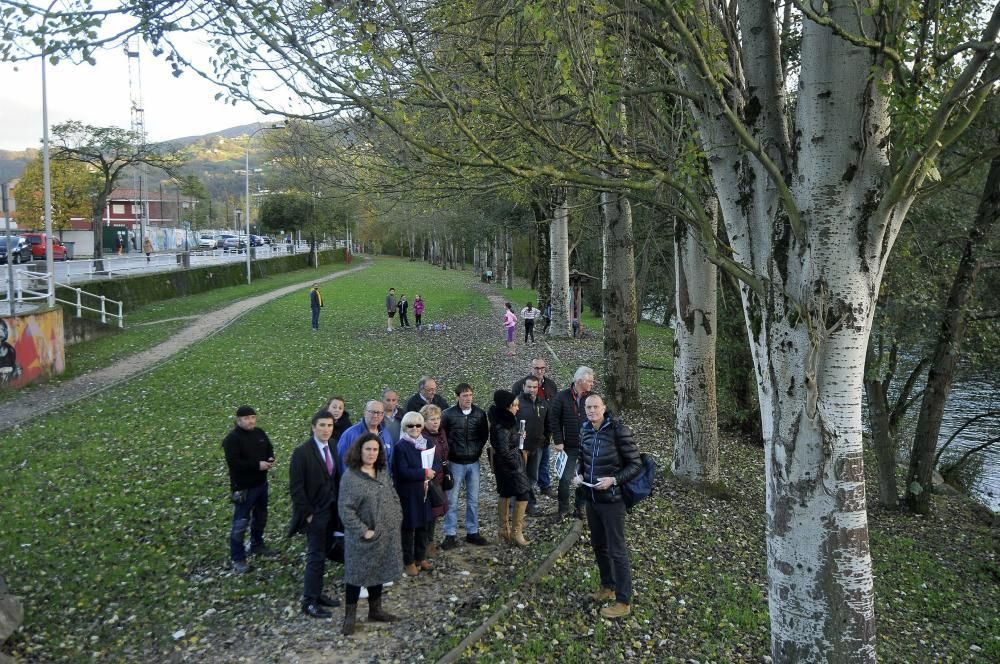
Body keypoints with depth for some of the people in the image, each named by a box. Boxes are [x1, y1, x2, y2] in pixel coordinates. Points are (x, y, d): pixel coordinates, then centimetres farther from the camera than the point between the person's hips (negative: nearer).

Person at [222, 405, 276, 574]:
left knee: (260, 516, 21)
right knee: (240, 522, -2)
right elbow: (233, 463, -27)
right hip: (243, 487, -8)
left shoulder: (260, 433, 3)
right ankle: (237, 559, 8)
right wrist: (257, 465, -27)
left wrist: (271, 460, -9)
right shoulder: (232, 438, -19)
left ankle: (257, 545, 41)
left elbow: (269, 448, 14)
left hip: (261, 483, 8)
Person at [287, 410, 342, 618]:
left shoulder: (332, 449, 5)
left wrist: (338, 507, 7)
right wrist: (307, 513, -14)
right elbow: (296, 487, -14)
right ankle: (309, 602, 8)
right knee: (316, 557, -3)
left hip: (331, 512, 6)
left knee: (322, 555, 13)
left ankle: (317, 594, 25)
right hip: (315, 514, -6)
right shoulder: (302, 452, -14)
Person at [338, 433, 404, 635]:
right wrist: (363, 531, -19)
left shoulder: (383, 472, 5)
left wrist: (396, 520, 3)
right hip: (363, 538, -6)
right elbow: (346, 510, -19)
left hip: (386, 535, 6)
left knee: (379, 573, 18)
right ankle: (350, 617, 17)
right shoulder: (350, 477, -17)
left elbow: (394, 497, 13)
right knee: (357, 575, 4)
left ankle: (375, 610, 33)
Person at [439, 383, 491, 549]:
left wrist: (478, 449, 2)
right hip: (455, 463, -3)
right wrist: (449, 453, -5)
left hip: (473, 462, 3)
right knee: (452, 500, 2)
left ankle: (472, 532, 22)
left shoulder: (480, 413, -1)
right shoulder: (448, 414, -10)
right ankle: (450, 535, 10)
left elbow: (485, 434, 11)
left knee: (473, 499, 11)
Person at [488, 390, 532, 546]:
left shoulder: (507, 419, 2)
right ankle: (516, 532, 2)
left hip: (503, 464, 9)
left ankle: (504, 531, 26)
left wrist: (519, 435, 1)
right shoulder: (502, 426, -26)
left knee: (505, 494, 15)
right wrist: (517, 466, -13)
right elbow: (504, 451, -25)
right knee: (523, 493, -2)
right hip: (509, 463, -9)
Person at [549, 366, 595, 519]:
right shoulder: (562, 397, -8)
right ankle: (563, 509, 21)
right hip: (569, 447, -2)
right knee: (565, 478, 5)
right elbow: (554, 420, -5)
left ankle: (579, 507, 24)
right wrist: (558, 441, -9)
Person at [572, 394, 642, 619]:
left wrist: (614, 480, -23)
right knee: (598, 544, 19)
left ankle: (624, 602, 11)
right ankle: (608, 587, 37)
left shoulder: (619, 430, -17)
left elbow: (635, 465, -12)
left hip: (611, 499, -7)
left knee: (617, 550, 1)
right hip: (591, 497, 7)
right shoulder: (585, 430, 2)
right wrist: (579, 474, -2)